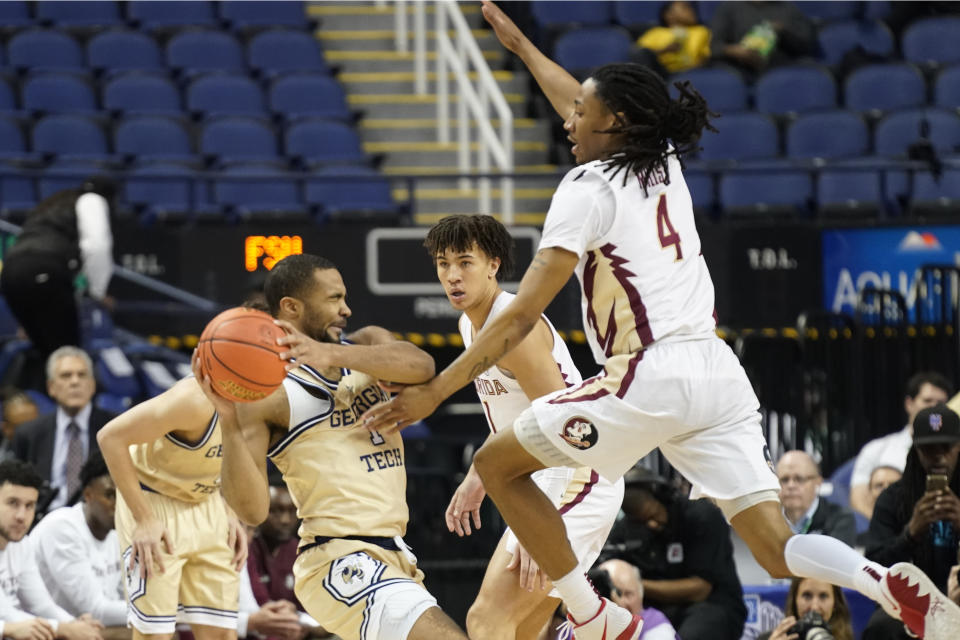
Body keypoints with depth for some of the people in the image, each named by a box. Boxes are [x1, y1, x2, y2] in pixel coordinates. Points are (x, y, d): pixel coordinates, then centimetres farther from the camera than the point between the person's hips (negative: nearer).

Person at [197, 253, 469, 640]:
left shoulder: (366, 346, 11)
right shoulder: (266, 393, -8)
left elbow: (422, 367, -14)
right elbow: (252, 509, -17)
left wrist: (332, 354, -28)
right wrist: (229, 422, -30)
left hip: (392, 554, 8)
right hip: (340, 563, -8)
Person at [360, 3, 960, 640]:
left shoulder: (589, 187, -3)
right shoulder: (665, 164, 17)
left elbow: (523, 314, -9)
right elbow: (586, 106, 41)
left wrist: (433, 391, -7)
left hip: (650, 377, -7)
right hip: (717, 368, 7)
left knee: (497, 463, 12)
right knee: (776, 548, 0)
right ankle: (895, 585, -29)